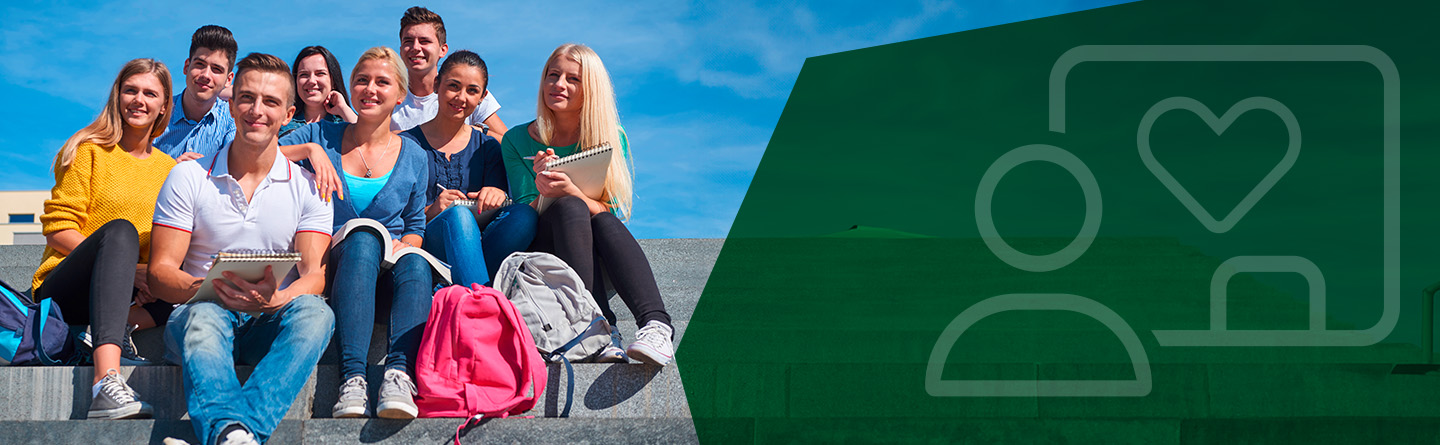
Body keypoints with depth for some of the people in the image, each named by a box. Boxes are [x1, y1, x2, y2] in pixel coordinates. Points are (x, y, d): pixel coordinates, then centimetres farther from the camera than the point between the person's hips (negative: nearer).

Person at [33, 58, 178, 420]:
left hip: (133, 295, 4)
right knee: (120, 230, -36)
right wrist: (129, 268, -17)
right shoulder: (89, 151, 2)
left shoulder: (169, 169, 16)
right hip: (62, 291, -4)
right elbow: (58, 229, -5)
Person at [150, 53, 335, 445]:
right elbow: (160, 273, 1)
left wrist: (275, 299, -27)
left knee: (315, 311, -33)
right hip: (205, 310, -1)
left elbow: (314, 275, -2)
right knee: (202, 318, -36)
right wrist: (208, 289, -23)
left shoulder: (307, 188, 9)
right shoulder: (188, 178, 7)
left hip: (272, 323, 1)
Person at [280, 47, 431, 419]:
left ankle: (399, 373, -52)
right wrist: (308, 151, -15)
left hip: (387, 276, 1)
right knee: (363, 237, -37)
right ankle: (352, 378, -50)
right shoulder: (322, 137, 10)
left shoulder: (412, 157, 13)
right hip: (332, 268, -1)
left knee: (414, 261, -35)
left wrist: (401, 246, -5)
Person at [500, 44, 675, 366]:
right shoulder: (518, 141, 2)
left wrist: (570, 191, -28)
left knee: (604, 222, -32)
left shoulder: (612, 137, 2)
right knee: (570, 208, -30)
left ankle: (655, 324, -49)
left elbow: (614, 214, -8)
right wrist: (543, 194, -25)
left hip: (602, 265, 1)